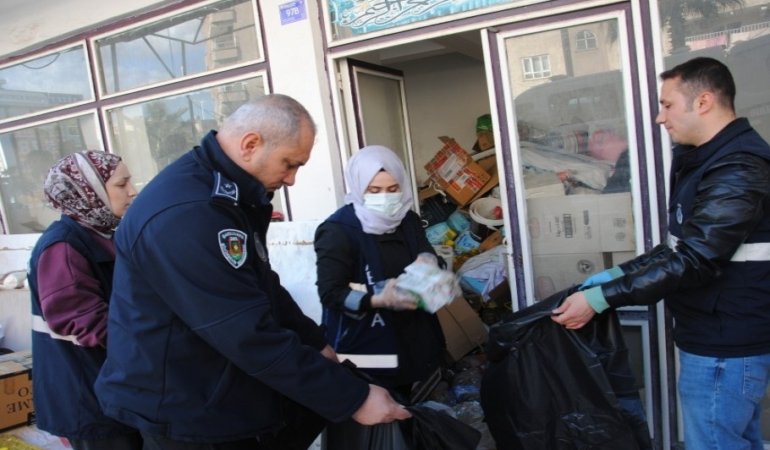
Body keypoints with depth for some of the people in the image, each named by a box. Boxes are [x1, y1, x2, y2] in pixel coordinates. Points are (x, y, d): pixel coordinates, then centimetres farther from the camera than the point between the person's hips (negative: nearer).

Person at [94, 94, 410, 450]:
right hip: (186, 419, -9)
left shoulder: (228, 195, 4)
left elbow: (263, 288, 13)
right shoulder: (182, 216, -30)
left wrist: (316, 343, 6)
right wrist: (353, 399, -23)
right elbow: (252, 336, -30)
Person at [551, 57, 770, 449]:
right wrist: (614, 275, 4)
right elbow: (680, 248, 14)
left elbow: (693, 262, -27)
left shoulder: (738, 170, -21)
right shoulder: (703, 160, 12)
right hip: (717, 336, 10)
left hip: (725, 346, -10)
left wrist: (600, 298, -25)